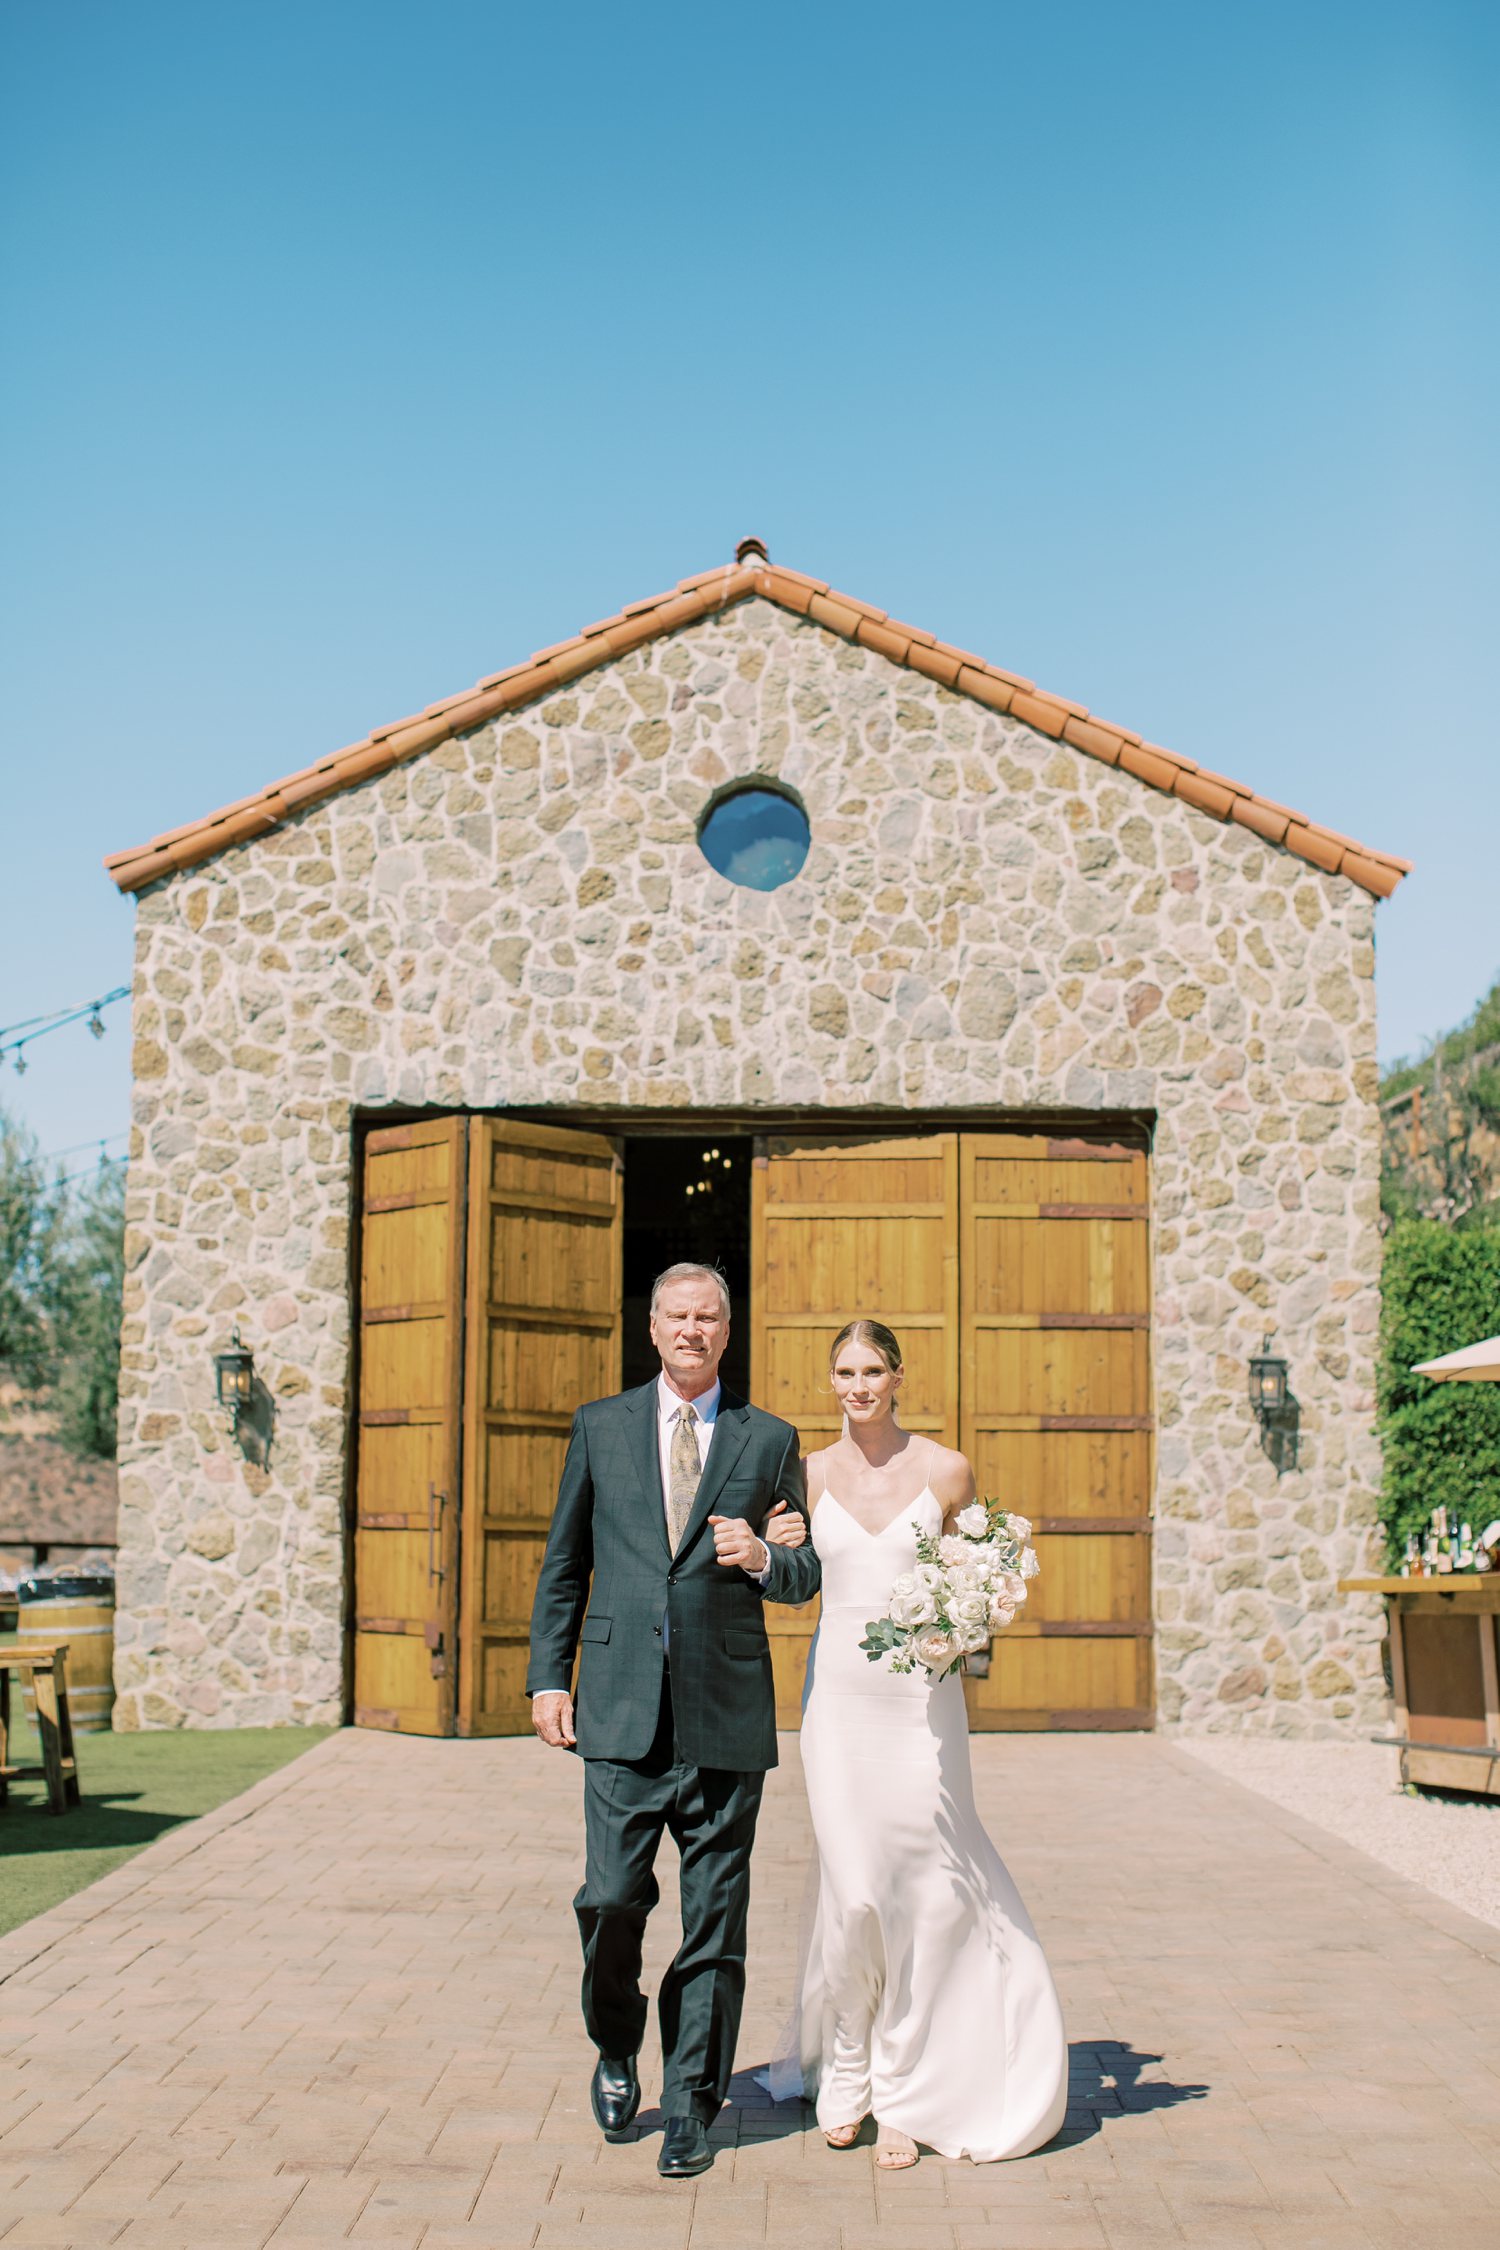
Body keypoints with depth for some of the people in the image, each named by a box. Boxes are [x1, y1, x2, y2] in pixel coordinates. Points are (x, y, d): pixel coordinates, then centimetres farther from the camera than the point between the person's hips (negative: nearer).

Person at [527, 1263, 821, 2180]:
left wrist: (762, 1559, -11)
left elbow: (807, 1573, 11)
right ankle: (617, 2052, 24)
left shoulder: (770, 1439, 8)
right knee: (612, 1897, -4)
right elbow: (564, 1563, 11)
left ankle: (693, 2106, 17)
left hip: (725, 1715, 0)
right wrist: (548, 1677, 4)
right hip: (622, 1710, 0)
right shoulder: (601, 1426, 10)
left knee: (715, 1921, 4)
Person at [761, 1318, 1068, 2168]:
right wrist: (773, 1549, -6)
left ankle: (905, 2093, 15)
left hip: (922, 1695, -1)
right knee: (854, 1890, -1)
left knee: (923, 1886, 0)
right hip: (838, 1692, 1)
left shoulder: (947, 1470, 1)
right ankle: (844, 2070, 22)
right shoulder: (811, 1474, 6)